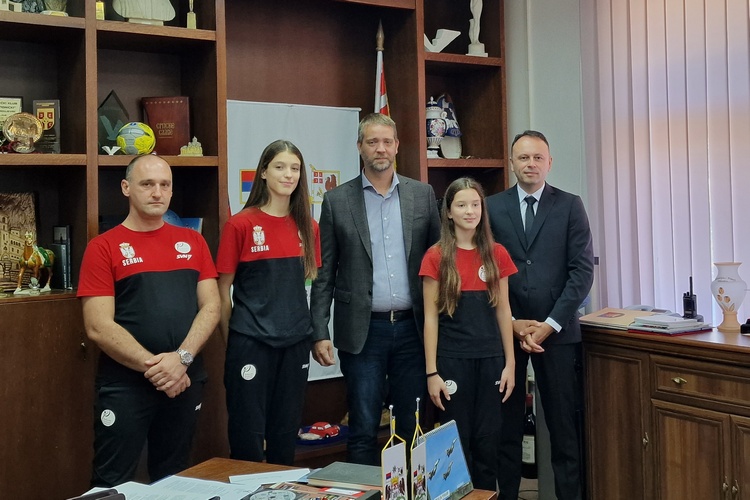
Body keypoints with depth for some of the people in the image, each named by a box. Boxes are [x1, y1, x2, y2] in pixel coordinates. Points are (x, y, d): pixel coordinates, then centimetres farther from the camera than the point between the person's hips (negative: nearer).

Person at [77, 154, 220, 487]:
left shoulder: (192, 242, 8)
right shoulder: (103, 247, -3)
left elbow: (211, 307, 3)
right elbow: (98, 327, -10)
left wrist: (182, 358, -13)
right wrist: (152, 366, -16)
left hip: (186, 381, 4)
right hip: (125, 384, -3)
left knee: (174, 480, 16)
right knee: (113, 484, 4)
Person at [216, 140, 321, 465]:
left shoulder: (307, 227, 6)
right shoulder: (240, 225, -6)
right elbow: (223, 291, -1)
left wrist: (316, 333, 10)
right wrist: (230, 343, 0)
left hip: (295, 341, 4)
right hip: (251, 341, -4)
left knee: (286, 435, 15)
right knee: (248, 438, 3)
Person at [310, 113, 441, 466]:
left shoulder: (423, 195, 6)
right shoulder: (337, 201, 1)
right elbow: (324, 274, 1)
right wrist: (320, 334, -4)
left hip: (412, 327, 2)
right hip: (363, 331, -1)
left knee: (412, 427, 11)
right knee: (363, 430, 4)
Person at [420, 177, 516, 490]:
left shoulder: (497, 254, 4)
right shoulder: (436, 257, -4)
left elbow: (503, 311, 7)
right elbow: (430, 317, -4)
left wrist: (510, 363, 4)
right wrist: (431, 372, -7)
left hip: (490, 359, 2)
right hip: (452, 359, -2)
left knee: (487, 441, 8)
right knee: (457, 441, 5)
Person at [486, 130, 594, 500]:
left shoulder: (570, 206, 4)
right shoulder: (491, 207, 5)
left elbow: (583, 269, -2)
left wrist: (550, 324, -8)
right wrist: (511, 323, -6)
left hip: (557, 330, 0)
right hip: (504, 329, 1)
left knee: (564, 422, 4)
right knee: (505, 422, 6)